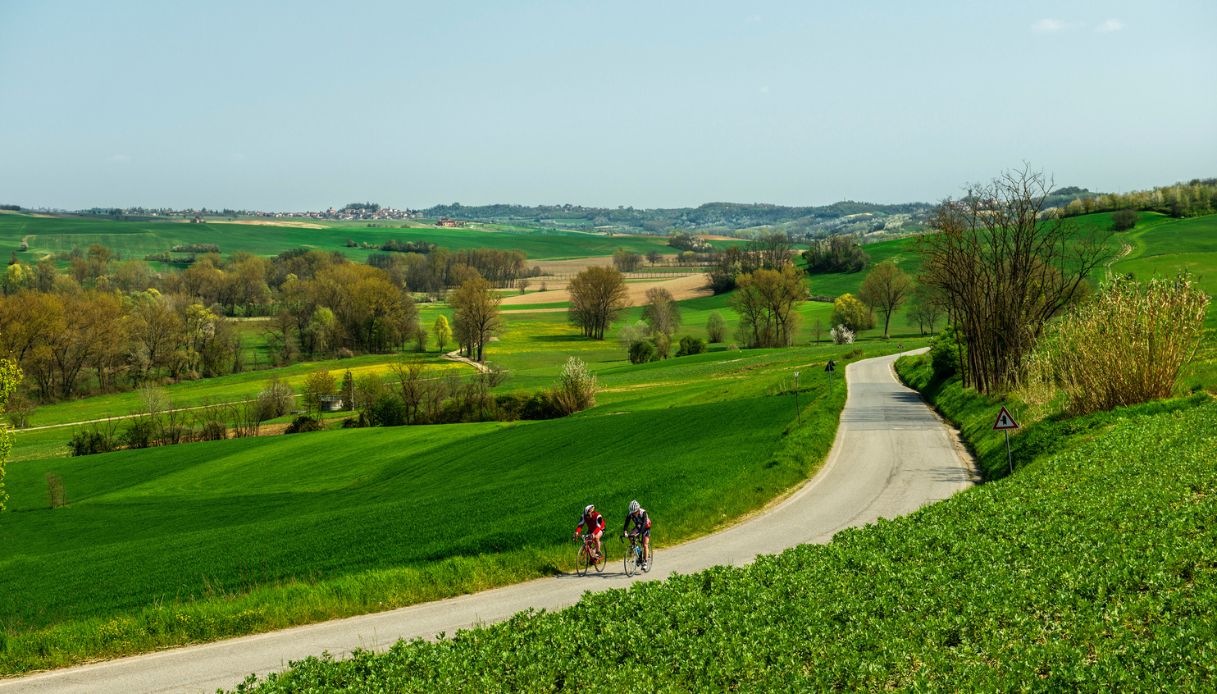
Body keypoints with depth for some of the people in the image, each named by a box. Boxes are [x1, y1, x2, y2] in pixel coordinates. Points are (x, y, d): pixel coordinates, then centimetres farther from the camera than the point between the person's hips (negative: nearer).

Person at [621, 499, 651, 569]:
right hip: (638, 527, 4)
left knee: (645, 545, -14)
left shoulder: (643, 512, -34)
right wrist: (624, 532, -48)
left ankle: (645, 561, -7)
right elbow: (627, 523, -30)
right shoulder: (630, 514, -23)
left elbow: (644, 524, -43)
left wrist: (639, 533, -57)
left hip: (646, 527, -4)